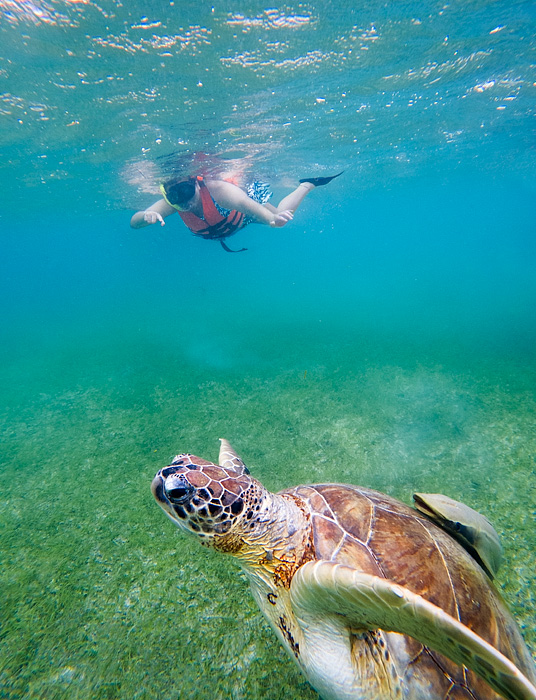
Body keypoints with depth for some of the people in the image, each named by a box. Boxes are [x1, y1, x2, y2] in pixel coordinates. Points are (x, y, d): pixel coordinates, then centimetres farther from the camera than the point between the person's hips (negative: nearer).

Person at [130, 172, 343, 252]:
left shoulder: (217, 189, -47)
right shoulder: (170, 203, -35)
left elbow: (244, 203, -65)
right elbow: (134, 221, -43)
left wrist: (272, 218, -86)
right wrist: (147, 216, -68)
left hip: (241, 213, -5)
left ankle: (308, 183, 32)